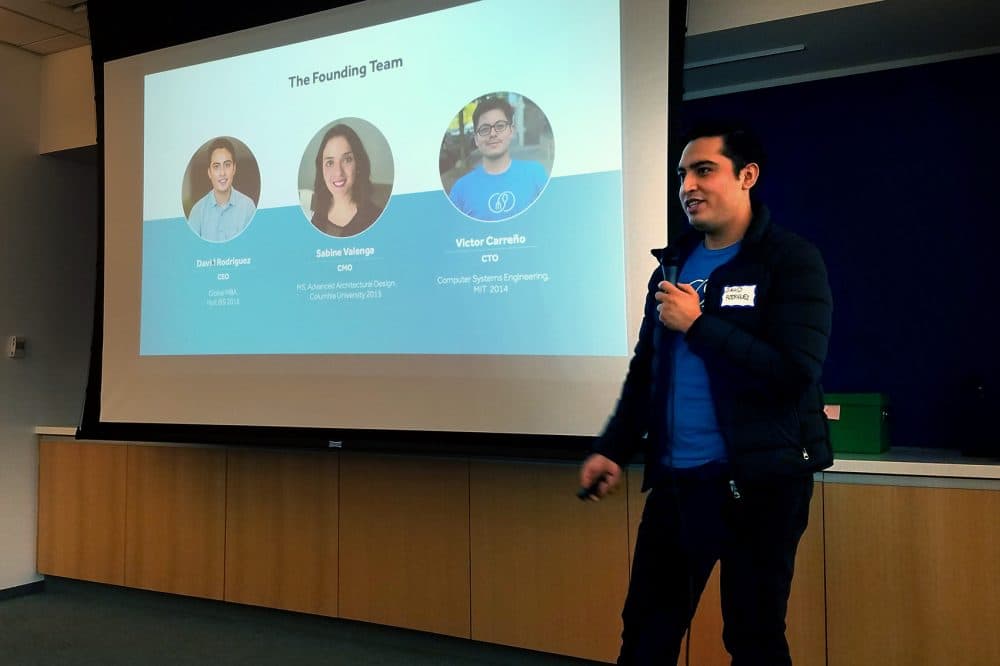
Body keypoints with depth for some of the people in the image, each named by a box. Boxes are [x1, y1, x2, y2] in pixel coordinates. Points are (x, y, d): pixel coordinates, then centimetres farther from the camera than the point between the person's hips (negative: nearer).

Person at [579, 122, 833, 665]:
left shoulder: (791, 260, -7)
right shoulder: (673, 264, 12)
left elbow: (796, 374, -19)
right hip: (674, 480, 6)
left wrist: (698, 325, -16)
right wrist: (612, 449, 4)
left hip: (757, 480, -5)